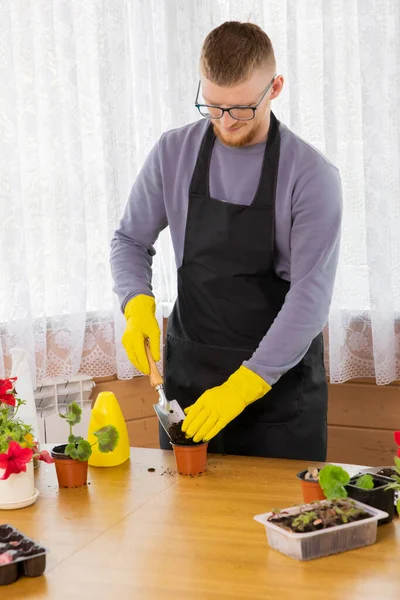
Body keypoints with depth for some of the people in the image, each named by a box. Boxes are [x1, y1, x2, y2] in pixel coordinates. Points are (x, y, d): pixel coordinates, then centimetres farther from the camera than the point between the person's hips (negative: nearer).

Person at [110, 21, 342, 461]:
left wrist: (243, 385, -24)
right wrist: (138, 307, -13)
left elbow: (311, 296, -18)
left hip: (280, 373, -2)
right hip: (188, 369, 3)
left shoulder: (311, 176, -14)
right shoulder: (173, 153, -4)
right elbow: (130, 240, 7)